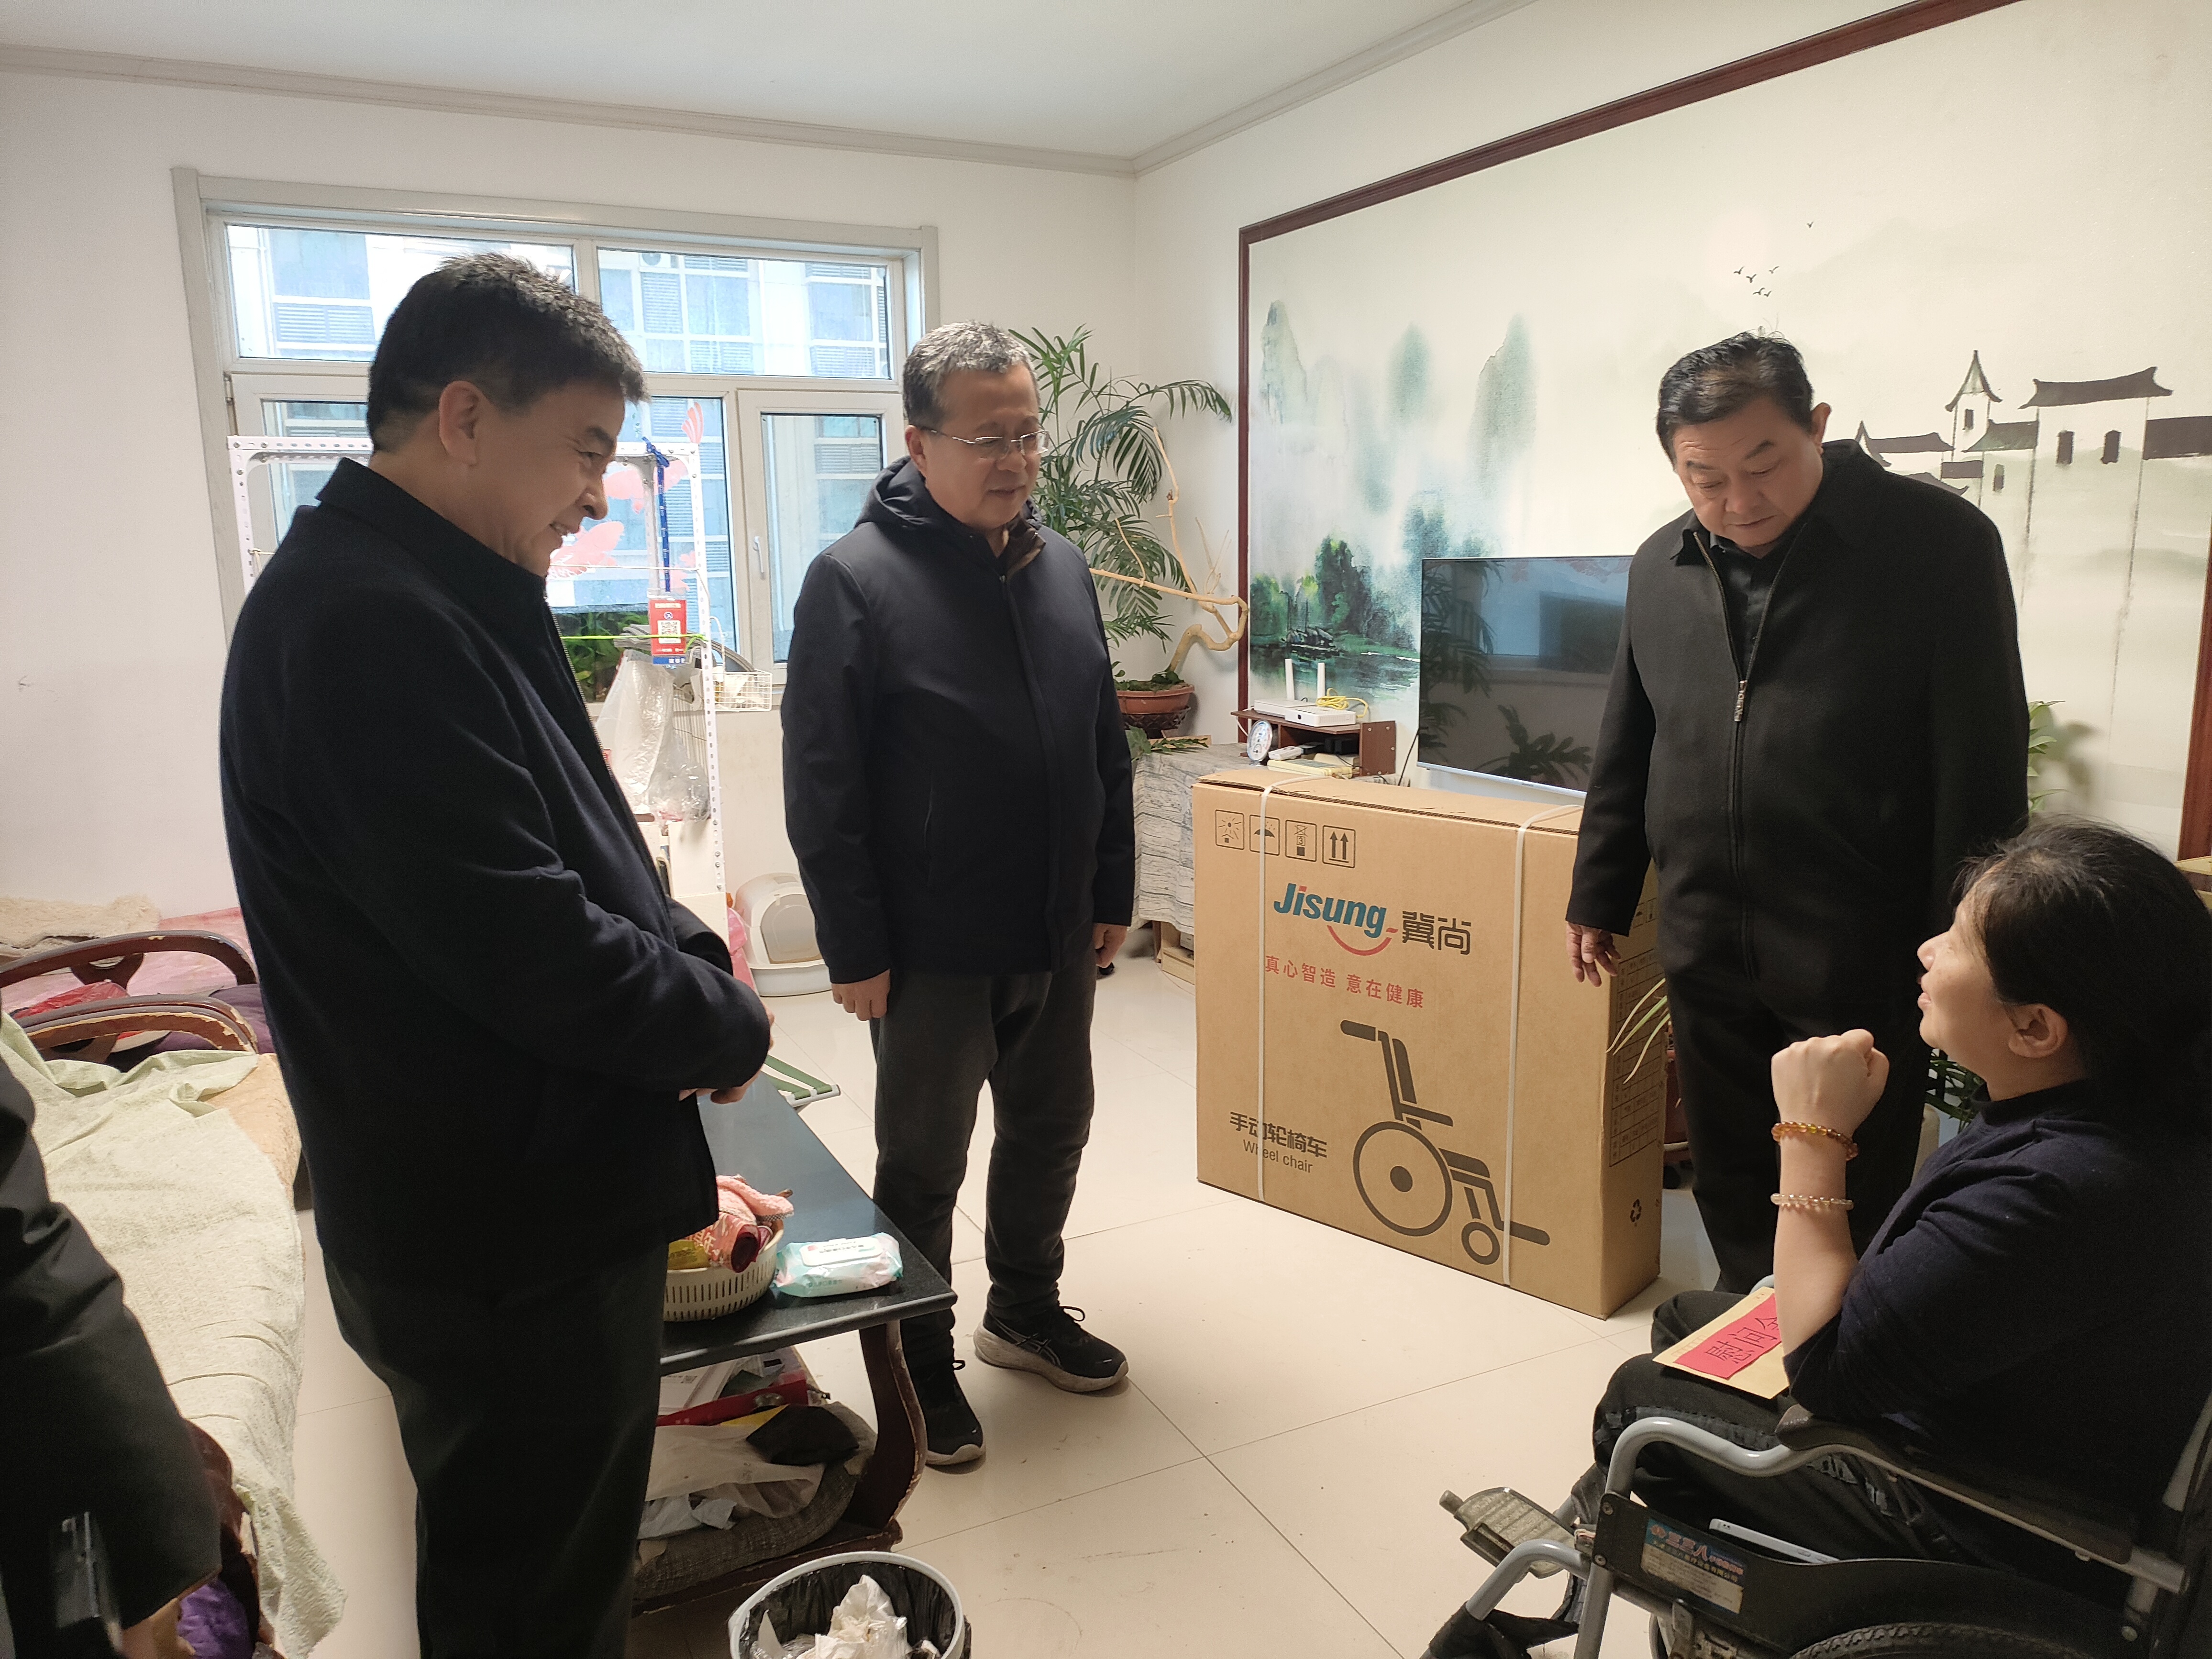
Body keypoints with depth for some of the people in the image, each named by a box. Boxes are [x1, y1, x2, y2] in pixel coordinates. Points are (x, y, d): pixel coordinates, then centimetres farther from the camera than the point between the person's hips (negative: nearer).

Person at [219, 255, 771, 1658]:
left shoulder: (446, 602, 10)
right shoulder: (374, 624, -24)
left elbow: (585, 865, 15)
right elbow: (528, 949, -28)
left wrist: (695, 964, -1)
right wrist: (728, 1027, -12)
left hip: (547, 1206, 10)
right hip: (507, 1244, -10)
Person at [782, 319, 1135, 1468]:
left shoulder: (1060, 566, 6)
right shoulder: (855, 579, -13)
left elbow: (1106, 749, 11)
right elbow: (822, 792, -14)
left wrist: (1113, 894, 9)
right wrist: (855, 951, -15)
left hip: (1060, 939, 6)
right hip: (934, 953, -6)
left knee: (1051, 1132, 20)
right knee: (922, 1165, 11)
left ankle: (1025, 1313, 42)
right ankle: (920, 1364, 31)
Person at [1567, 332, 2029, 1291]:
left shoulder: (1938, 543, -8)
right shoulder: (1661, 566, 7)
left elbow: (1981, 772, -8)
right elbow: (1625, 750, 14)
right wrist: (1598, 897, 15)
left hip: (1860, 957, -4)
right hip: (1704, 949, 4)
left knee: (1852, 1207, 9)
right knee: (1730, 1183, 15)